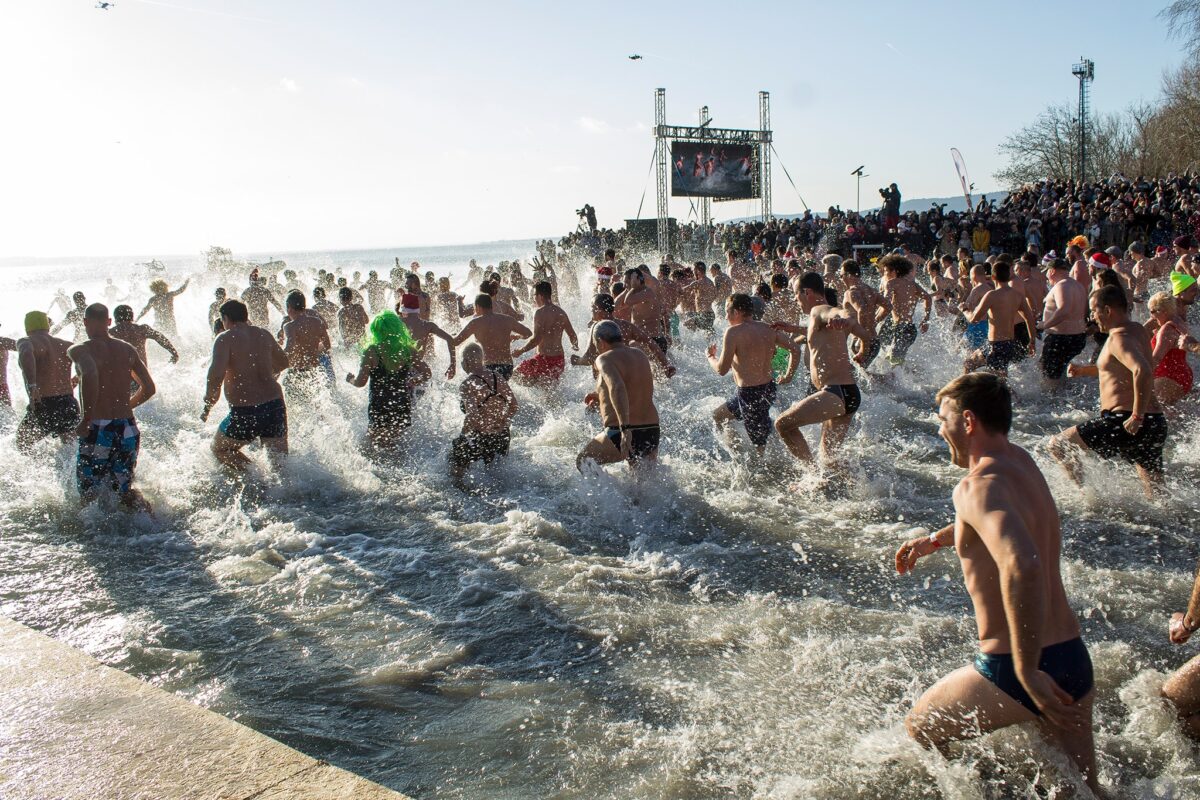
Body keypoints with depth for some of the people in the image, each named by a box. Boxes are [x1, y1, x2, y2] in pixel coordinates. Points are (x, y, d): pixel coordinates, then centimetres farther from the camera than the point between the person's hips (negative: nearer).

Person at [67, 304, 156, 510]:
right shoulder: (127, 349, 8)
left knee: (89, 497, 11)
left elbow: (90, 374, -28)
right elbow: (149, 389, 9)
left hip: (97, 431, -4)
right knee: (124, 491, 18)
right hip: (128, 429, 4)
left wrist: (85, 420, -20)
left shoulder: (79, 350, -7)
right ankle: (145, 509, -7)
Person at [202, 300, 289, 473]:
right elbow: (283, 362, 25)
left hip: (245, 412, -5)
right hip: (275, 405, 5)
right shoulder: (264, 335, 10)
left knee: (220, 449, 19)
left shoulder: (226, 339, -7)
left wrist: (207, 407, -8)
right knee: (281, 464, 13)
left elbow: (216, 374, -21)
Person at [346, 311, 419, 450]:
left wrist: (350, 379, 10)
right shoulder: (408, 351, -3)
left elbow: (360, 382, -11)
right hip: (403, 412, 4)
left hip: (379, 411, -4)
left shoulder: (372, 351, -13)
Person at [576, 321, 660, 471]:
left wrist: (625, 429, -35)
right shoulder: (640, 355, 14)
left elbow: (617, 388, -28)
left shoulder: (605, 359, -9)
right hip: (652, 431, 7)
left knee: (582, 462, 13)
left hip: (622, 435, -7)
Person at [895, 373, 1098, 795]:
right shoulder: (1021, 461, 7)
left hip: (1010, 667, -8)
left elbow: (1021, 565, -38)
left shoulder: (978, 486, -20)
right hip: (1073, 658, 8)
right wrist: (936, 539, 32)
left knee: (918, 730, 17)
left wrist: (1027, 673, -32)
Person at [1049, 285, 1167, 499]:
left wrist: (1137, 417, -29)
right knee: (1157, 495, 17)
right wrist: (1084, 370, 23)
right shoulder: (1138, 331, 16)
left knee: (1058, 445, -1)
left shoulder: (1119, 339, -14)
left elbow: (1143, 371, -32)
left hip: (1123, 421, -9)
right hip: (1155, 422, 9)